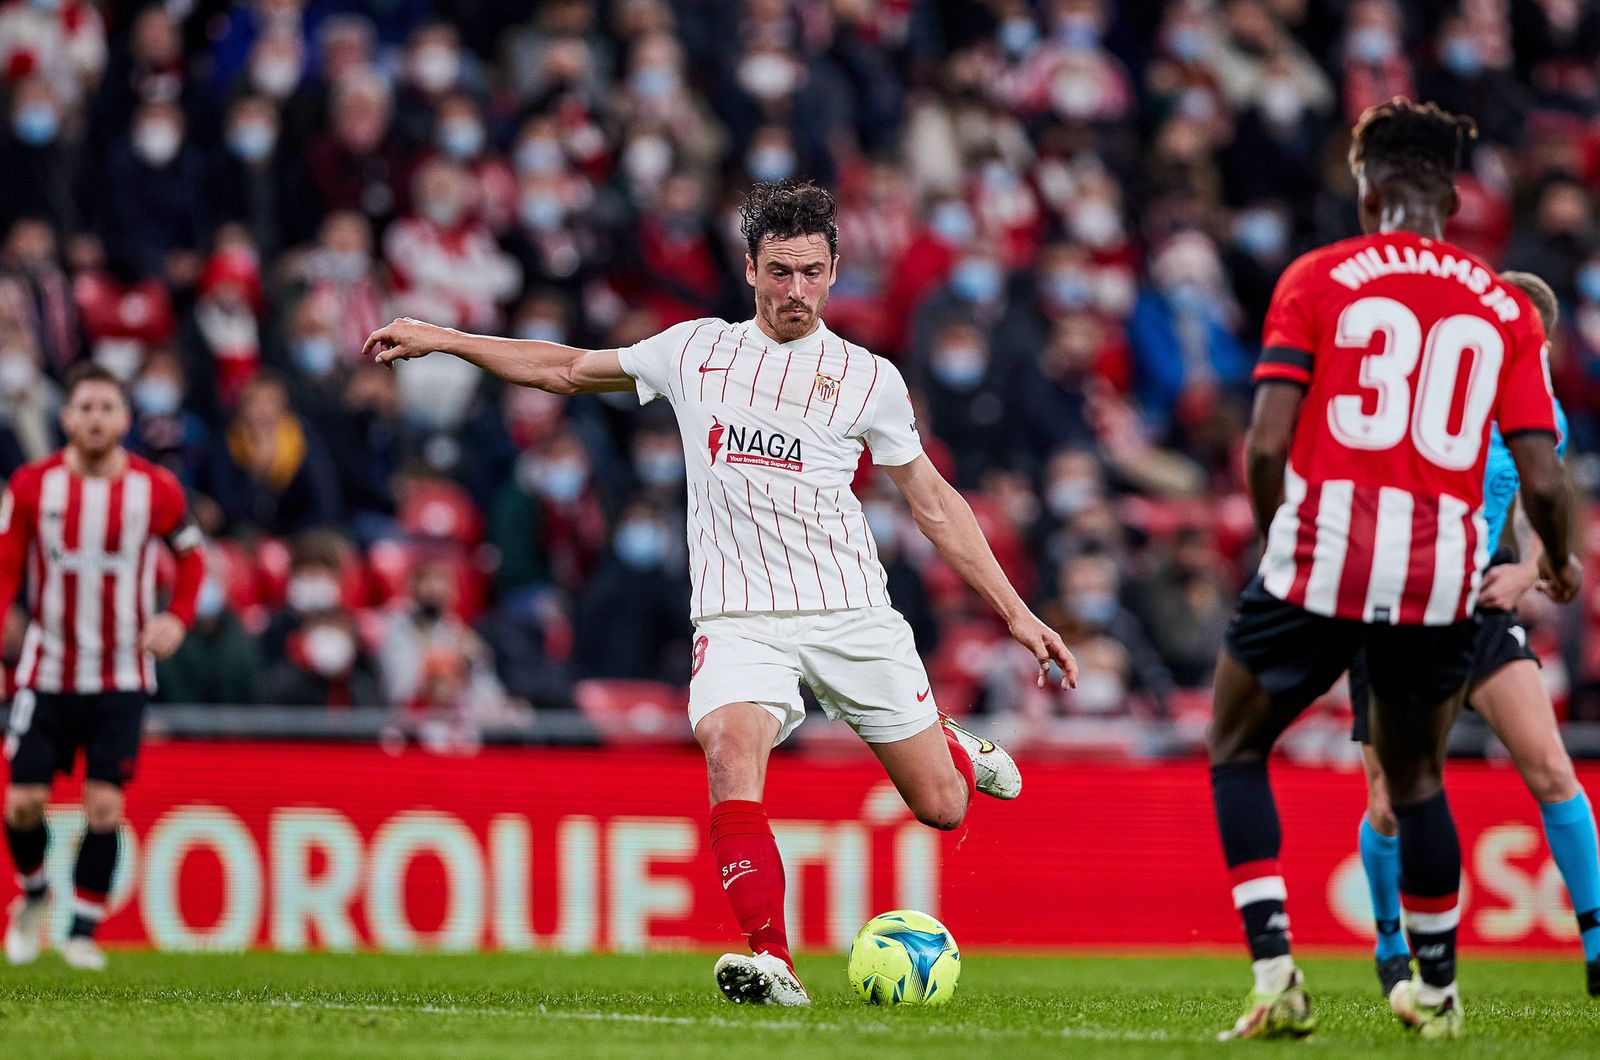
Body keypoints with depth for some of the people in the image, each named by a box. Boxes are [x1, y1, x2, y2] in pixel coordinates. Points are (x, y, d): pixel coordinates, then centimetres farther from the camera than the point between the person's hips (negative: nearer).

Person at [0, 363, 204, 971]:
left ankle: (83, 931, 6)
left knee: (104, 807, -8)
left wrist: (178, 619, -5)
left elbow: (191, 556, 11)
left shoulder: (156, 489, -5)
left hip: (122, 678, -1)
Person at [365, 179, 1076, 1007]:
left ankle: (958, 752, 41)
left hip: (851, 613, 0)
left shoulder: (869, 379, 4)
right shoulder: (694, 350, 8)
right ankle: (772, 963, -34)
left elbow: (933, 502, 11)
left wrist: (1017, 612, 7)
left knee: (941, 808, 3)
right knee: (730, 751, -31)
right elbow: (568, 369, 21)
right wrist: (442, 340, 17)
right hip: (739, 619, 0)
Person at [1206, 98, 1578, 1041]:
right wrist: (1559, 565, 24)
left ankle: (1274, 970, 1)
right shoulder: (1505, 308, 9)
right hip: (1445, 574, 2)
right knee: (1416, 775, 24)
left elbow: (1267, 444, -4)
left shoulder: (1318, 278, 3)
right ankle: (1437, 988, 30)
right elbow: (1542, 479, 3)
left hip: (1323, 553, -2)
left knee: (1239, 749, 16)